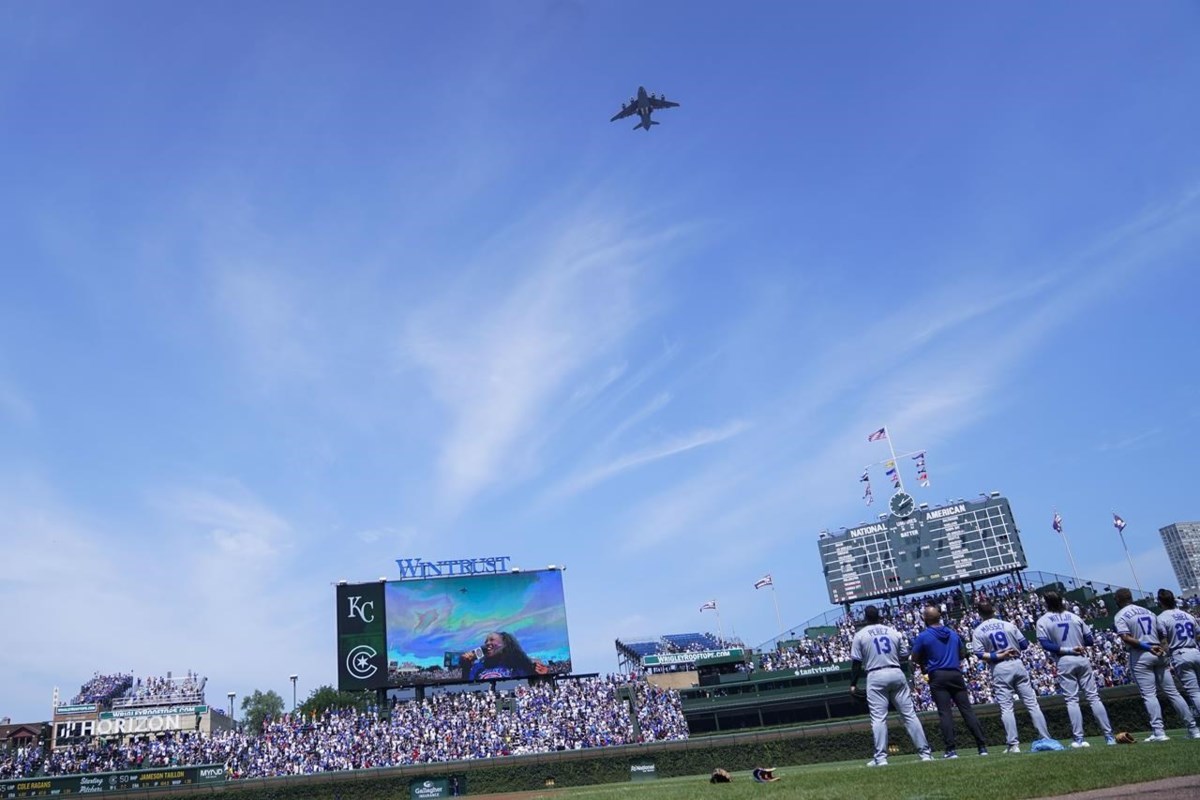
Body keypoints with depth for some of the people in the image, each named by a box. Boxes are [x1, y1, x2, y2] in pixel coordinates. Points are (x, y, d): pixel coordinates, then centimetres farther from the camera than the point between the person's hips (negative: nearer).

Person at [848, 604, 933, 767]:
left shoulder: (860, 635, 2)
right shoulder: (893, 631, 10)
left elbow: (856, 662, -1)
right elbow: (905, 655, 13)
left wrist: (853, 684, 4)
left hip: (876, 677, -3)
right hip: (897, 674, 3)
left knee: (878, 718, -2)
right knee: (909, 714, 6)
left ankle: (880, 757, -5)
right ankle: (925, 752, 7)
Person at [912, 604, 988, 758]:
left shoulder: (923, 636, -4)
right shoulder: (953, 633, 11)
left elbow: (915, 658, 2)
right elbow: (962, 653, 22)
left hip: (937, 677, -4)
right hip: (956, 674, 4)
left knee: (945, 712, -3)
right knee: (967, 710, 4)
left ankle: (951, 749, -7)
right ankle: (982, 747, 3)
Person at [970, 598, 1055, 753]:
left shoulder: (978, 632, -2)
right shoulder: (1008, 625, 3)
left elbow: (980, 654, -11)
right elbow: (1024, 644, 5)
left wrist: (998, 656, -8)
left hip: (999, 670, -2)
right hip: (1017, 665, 2)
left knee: (1006, 708, 1)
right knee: (1032, 703, 6)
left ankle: (1013, 744, -2)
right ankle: (1046, 739, 7)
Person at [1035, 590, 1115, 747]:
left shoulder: (1043, 621, 0)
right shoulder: (1074, 617, 10)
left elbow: (1045, 644, -12)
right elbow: (1090, 641, 7)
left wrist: (1067, 649, -11)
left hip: (1064, 662, -3)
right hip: (1083, 660, 3)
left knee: (1072, 700, 0)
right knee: (1093, 697, 5)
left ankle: (1079, 739, -4)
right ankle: (1109, 736, 4)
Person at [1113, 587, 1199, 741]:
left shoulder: (1120, 616, 0)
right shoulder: (1148, 611, 19)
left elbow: (1125, 638, -16)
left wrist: (1145, 646, -16)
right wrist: (1163, 650, 5)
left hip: (1140, 656, -5)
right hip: (1159, 655, 6)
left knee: (1149, 694, -5)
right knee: (1172, 692, 9)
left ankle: (1158, 732, -12)